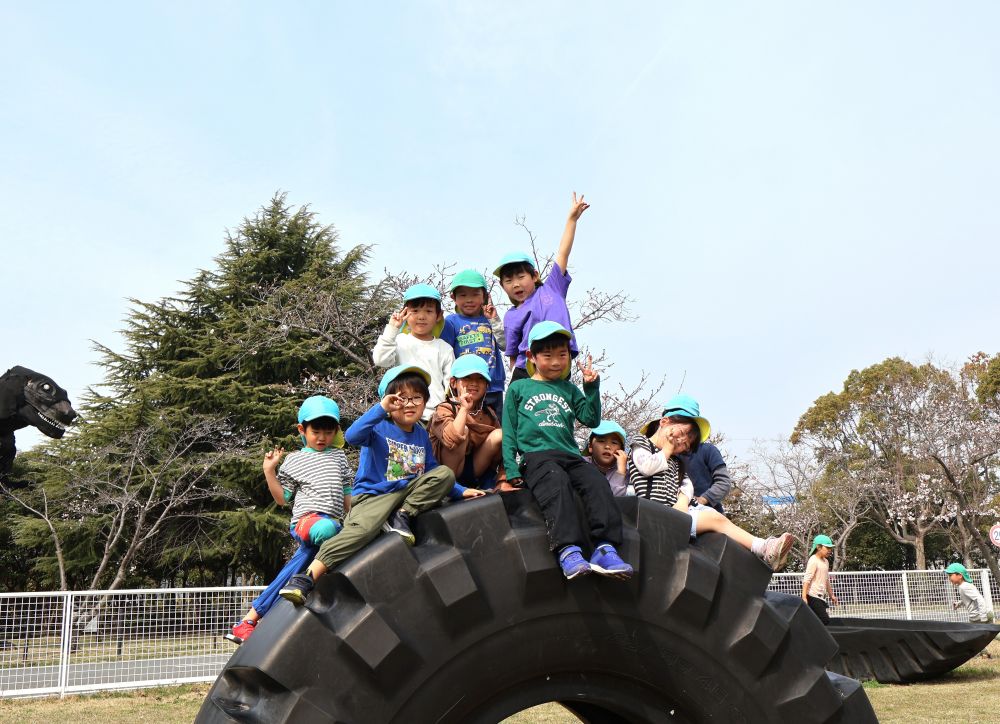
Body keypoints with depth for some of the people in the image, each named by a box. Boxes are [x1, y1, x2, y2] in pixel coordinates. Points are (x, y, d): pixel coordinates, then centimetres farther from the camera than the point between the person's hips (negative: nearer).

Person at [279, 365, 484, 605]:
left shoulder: (421, 435, 15)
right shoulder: (379, 428, -3)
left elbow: (433, 474, 25)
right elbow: (352, 436, -26)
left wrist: (461, 491, 17)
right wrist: (381, 408, -30)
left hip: (408, 493, 6)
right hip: (374, 494, -5)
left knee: (446, 472, -9)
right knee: (362, 527, -35)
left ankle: (402, 516, -16)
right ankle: (307, 577, -36)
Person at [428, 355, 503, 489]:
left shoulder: (488, 413, 7)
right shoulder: (445, 409, -12)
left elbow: (502, 448, 11)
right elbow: (452, 440, -33)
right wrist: (464, 408, -29)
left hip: (474, 474, 6)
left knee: (499, 434, -11)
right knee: (464, 429, -27)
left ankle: (487, 483, 0)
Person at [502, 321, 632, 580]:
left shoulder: (569, 390, 27)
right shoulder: (518, 388, 17)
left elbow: (591, 419, 17)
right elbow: (509, 432, 12)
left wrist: (592, 387, 6)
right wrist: (511, 470, -1)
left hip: (570, 456, 4)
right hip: (536, 456, -4)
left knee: (597, 481, -26)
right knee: (557, 483, -35)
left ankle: (605, 548, -36)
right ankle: (569, 551, -49)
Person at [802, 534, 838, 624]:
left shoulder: (825, 562, 16)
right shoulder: (813, 560, -11)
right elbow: (807, 579, -17)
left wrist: (831, 595, 32)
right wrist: (804, 597, -23)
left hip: (821, 597, 9)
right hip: (813, 597, -9)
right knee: (825, 620, -15)